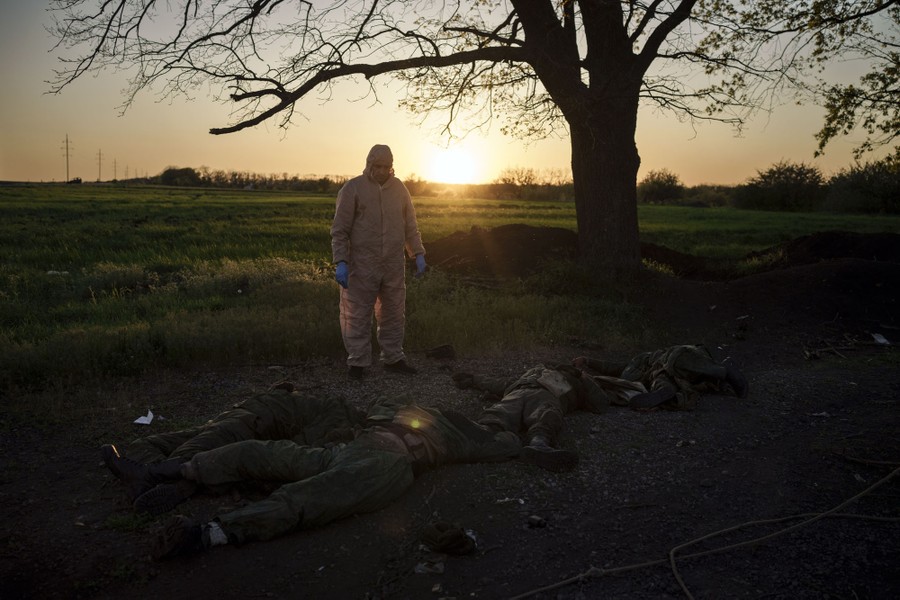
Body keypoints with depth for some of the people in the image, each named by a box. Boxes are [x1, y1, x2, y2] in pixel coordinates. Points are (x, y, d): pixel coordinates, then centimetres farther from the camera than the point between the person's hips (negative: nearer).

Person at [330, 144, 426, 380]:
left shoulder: (399, 188, 9)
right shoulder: (352, 189, -5)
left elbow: (410, 226, 15)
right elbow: (340, 230, -6)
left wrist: (418, 254, 7)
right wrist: (340, 262, -15)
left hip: (393, 265, 4)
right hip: (361, 266, -4)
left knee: (393, 314, 12)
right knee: (357, 316, 0)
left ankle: (393, 358, 24)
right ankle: (358, 362, 11)